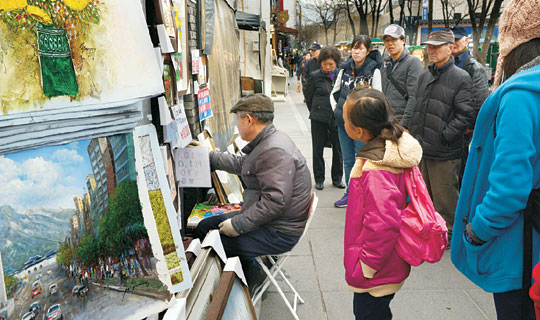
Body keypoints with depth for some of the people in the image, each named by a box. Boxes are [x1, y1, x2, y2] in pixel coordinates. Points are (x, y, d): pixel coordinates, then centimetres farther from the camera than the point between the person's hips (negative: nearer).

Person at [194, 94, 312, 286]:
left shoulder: (274, 151, -25)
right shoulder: (266, 142, 9)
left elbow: (275, 201, -30)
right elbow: (241, 165, 24)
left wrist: (238, 224, -24)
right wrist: (209, 156, 26)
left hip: (279, 233, -10)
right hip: (265, 220, 11)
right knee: (204, 227, 10)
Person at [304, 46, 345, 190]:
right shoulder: (314, 76, -2)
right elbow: (308, 97, 7)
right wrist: (315, 112, 10)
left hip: (338, 118, 1)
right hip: (319, 119, -1)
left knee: (338, 148, 8)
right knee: (318, 149, 7)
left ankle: (337, 178, 24)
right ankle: (319, 179, 21)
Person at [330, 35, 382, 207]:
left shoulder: (373, 70, -5)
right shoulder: (345, 69, 9)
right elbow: (334, 91, 20)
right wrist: (335, 107, 7)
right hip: (344, 121, 5)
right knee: (347, 160, 13)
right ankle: (350, 192, 26)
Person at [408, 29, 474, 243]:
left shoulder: (460, 77, -9)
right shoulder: (424, 76, 13)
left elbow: (465, 115, -14)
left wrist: (443, 136, -16)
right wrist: (413, 134, 10)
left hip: (444, 153, -7)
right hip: (421, 149, 7)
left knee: (444, 197, 4)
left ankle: (448, 235, 22)